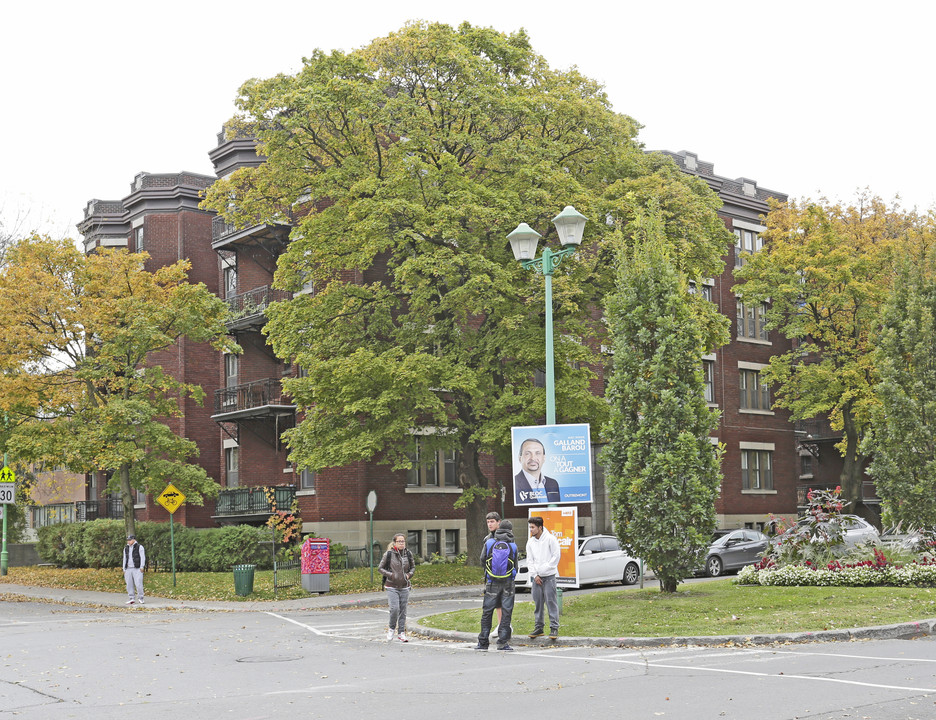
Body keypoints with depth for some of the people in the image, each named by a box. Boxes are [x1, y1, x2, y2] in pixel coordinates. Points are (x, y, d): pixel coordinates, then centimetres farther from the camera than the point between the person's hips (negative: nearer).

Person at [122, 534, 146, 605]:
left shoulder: (139, 547, 1)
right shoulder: (126, 548, 17)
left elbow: (143, 557, -2)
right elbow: (125, 559, 22)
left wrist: (141, 567, -9)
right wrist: (124, 569, 17)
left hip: (137, 569, -5)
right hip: (128, 569, 5)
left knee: (138, 584, -10)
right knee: (129, 585, 1)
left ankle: (140, 598, -3)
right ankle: (131, 599, 5)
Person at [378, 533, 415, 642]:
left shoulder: (408, 554, 3)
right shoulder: (389, 554, -6)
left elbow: (413, 567, 18)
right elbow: (380, 568, 1)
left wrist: (409, 574, -2)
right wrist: (390, 575, -13)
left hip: (404, 587, 3)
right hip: (392, 587, -3)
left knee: (403, 610, 6)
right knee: (394, 608, -15)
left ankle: (401, 633, 17)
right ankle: (391, 629, 9)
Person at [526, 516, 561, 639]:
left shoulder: (550, 539, -5)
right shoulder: (530, 542, 9)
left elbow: (556, 556, -7)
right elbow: (529, 560, 10)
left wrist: (544, 568, -10)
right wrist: (534, 575, -2)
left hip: (549, 575, -5)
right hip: (536, 577, 5)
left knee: (551, 601, -7)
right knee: (537, 603, 7)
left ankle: (554, 628, -4)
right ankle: (538, 628, 15)